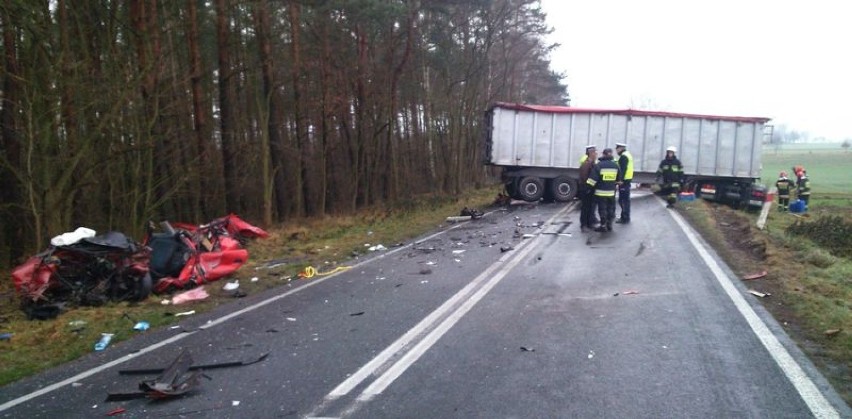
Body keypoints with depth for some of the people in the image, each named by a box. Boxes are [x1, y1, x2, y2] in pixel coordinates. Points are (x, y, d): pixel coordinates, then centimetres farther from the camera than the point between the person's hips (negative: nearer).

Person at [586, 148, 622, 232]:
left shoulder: (599, 165, -10)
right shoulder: (615, 165, 5)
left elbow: (593, 179, -16)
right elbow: (618, 179, 15)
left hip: (601, 192, -4)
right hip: (611, 192, 4)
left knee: (602, 209, 3)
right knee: (611, 209, 15)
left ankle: (603, 226, 6)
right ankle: (609, 225, 22)